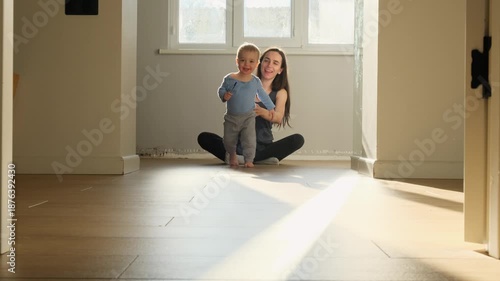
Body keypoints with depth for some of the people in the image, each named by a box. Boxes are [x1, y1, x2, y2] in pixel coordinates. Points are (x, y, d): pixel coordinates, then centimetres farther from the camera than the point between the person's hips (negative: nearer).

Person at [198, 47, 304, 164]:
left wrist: (262, 112, -37)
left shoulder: (280, 93, 5)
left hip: (264, 147, 0)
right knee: (203, 138, -20)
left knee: (298, 139, -23)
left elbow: (278, 118, -14)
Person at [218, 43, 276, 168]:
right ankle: (232, 155, 38)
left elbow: (263, 95, 12)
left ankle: (249, 160, 2)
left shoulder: (255, 81, -3)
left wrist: (270, 107, 20)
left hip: (248, 117, 0)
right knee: (229, 140, 10)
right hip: (231, 117, 0)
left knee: (249, 140, -13)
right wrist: (224, 95, -21)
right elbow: (221, 89, 2)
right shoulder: (229, 79, -10)